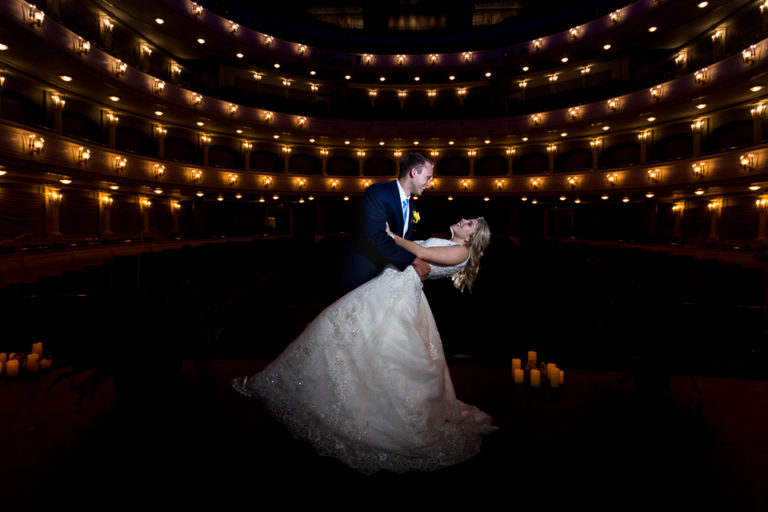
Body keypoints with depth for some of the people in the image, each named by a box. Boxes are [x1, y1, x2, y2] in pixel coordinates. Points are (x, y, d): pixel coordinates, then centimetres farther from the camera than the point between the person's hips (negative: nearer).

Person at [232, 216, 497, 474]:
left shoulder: (462, 252, -1)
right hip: (383, 287, 8)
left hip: (398, 300, -8)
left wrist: (392, 235, -2)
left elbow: (420, 252, -11)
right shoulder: (443, 244, 25)